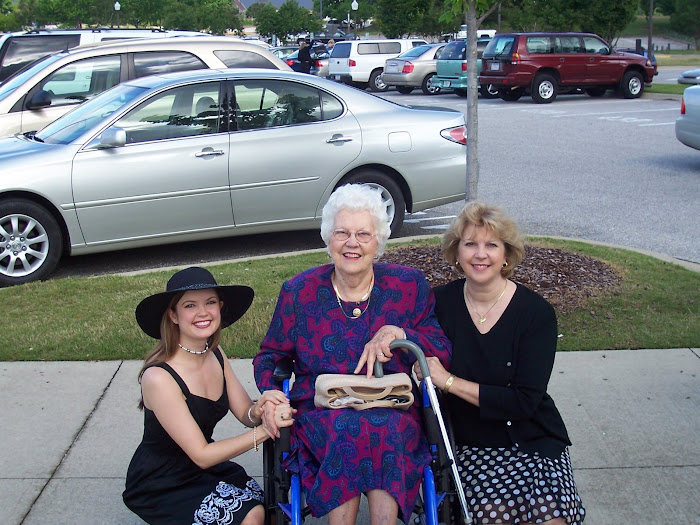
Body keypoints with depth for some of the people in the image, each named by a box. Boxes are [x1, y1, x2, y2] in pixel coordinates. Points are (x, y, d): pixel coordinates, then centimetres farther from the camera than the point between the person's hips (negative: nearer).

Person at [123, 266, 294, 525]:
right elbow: (201, 455, -24)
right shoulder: (159, 377, -26)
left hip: (204, 465, 7)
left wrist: (260, 410, -27)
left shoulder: (215, 355, -2)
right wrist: (266, 429, -29)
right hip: (160, 487, -7)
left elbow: (245, 413, -3)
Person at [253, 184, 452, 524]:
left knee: (383, 428, -36)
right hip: (318, 415, 0)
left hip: (394, 415, 0)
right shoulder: (299, 292, 7)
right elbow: (269, 356, 15)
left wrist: (397, 333, -14)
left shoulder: (409, 286, 6)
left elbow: (444, 353, 4)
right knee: (347, 428, -35)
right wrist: (269, 394, -7)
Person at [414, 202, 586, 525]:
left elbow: (525, 401, -14)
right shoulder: (441, 302, -2)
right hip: (472, 446, 1)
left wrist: (449, 381, -18)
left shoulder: (536, 312, -9)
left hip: (533, 441, 0)